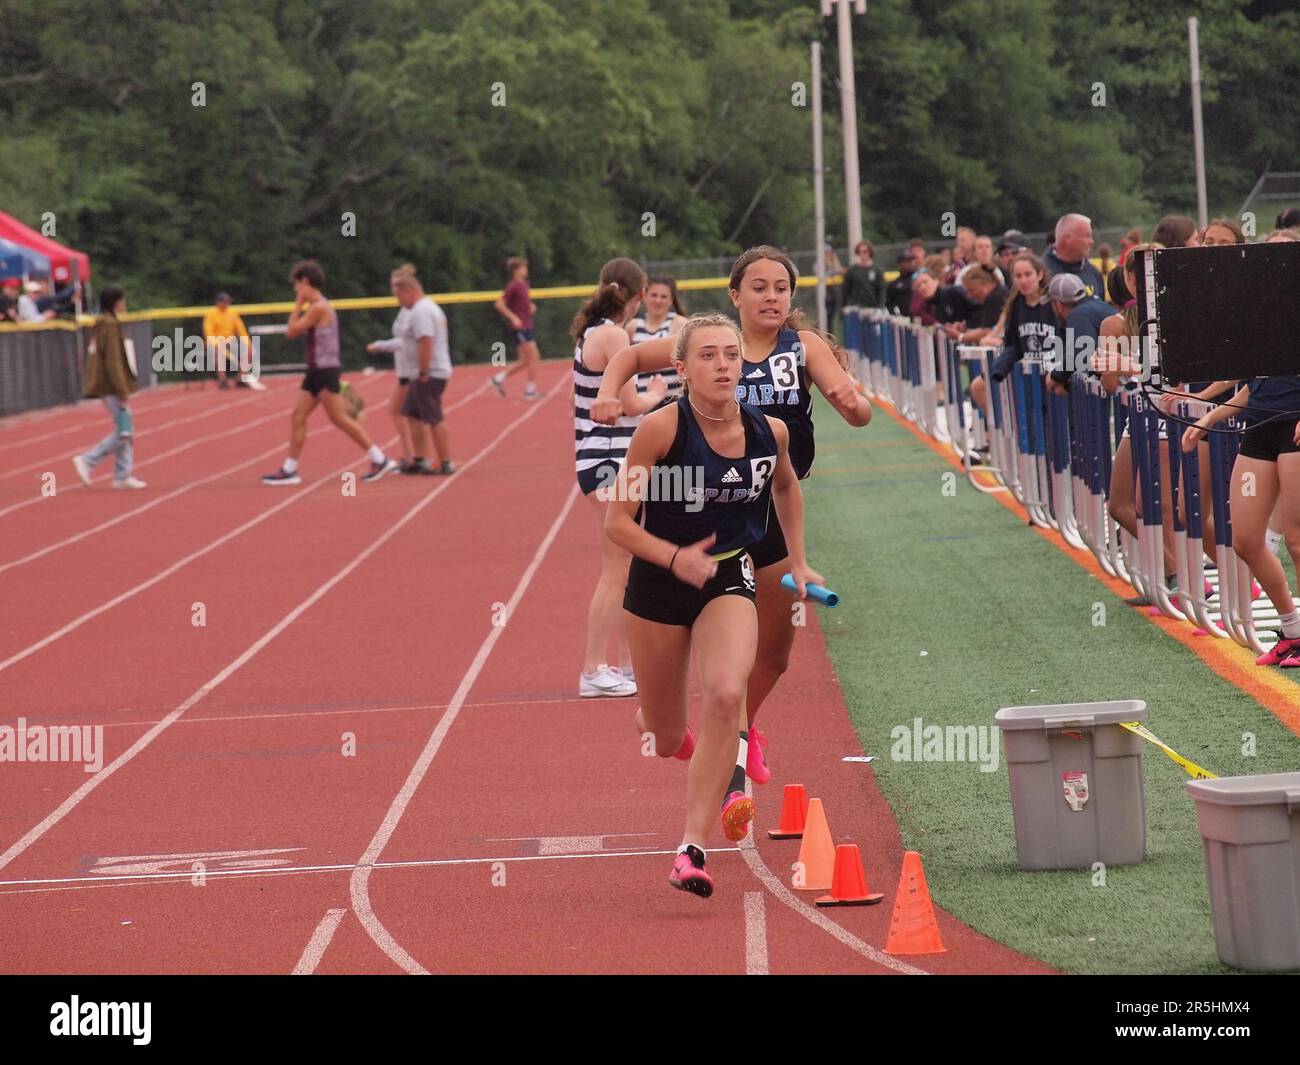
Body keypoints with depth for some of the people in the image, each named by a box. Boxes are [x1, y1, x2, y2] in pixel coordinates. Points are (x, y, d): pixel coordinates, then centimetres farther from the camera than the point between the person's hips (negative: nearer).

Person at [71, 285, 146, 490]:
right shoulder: (110, 326, -16)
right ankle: (87, 461, -7)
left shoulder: (101, 324, 13)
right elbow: (113, 361, -20)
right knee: (124, 432, -7)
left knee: (125, 432, 12)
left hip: (105, 387, 10)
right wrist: (123, 391, -19)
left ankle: (123, 475, 13)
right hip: (112, 388, -10)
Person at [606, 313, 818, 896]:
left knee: (726, 696, -28)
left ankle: (692, 849, -25)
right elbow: (617, 523, -14)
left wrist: (797, 562, 16)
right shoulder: (660, 428, -19)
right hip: (657, 583, -1)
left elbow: (786, 487, 17)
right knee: (667, 738, 11)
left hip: (729, 578, 1)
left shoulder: (770, 431, -8)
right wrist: (675, 558, -28)